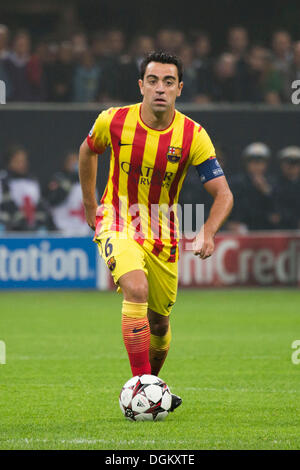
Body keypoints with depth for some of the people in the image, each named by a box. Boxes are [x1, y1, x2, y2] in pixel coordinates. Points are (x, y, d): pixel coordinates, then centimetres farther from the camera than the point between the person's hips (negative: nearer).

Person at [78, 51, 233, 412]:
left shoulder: (193, 136, -14)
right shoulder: (114, 121, -13)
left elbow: (223, 194, -13)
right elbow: (88, 151, 11)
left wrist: (208, 232, -31)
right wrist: (90, 205, 14)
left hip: (162, 234, 2)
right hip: (117, 224, -2)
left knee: (159, 322, 11)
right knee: (136, 289, -29)